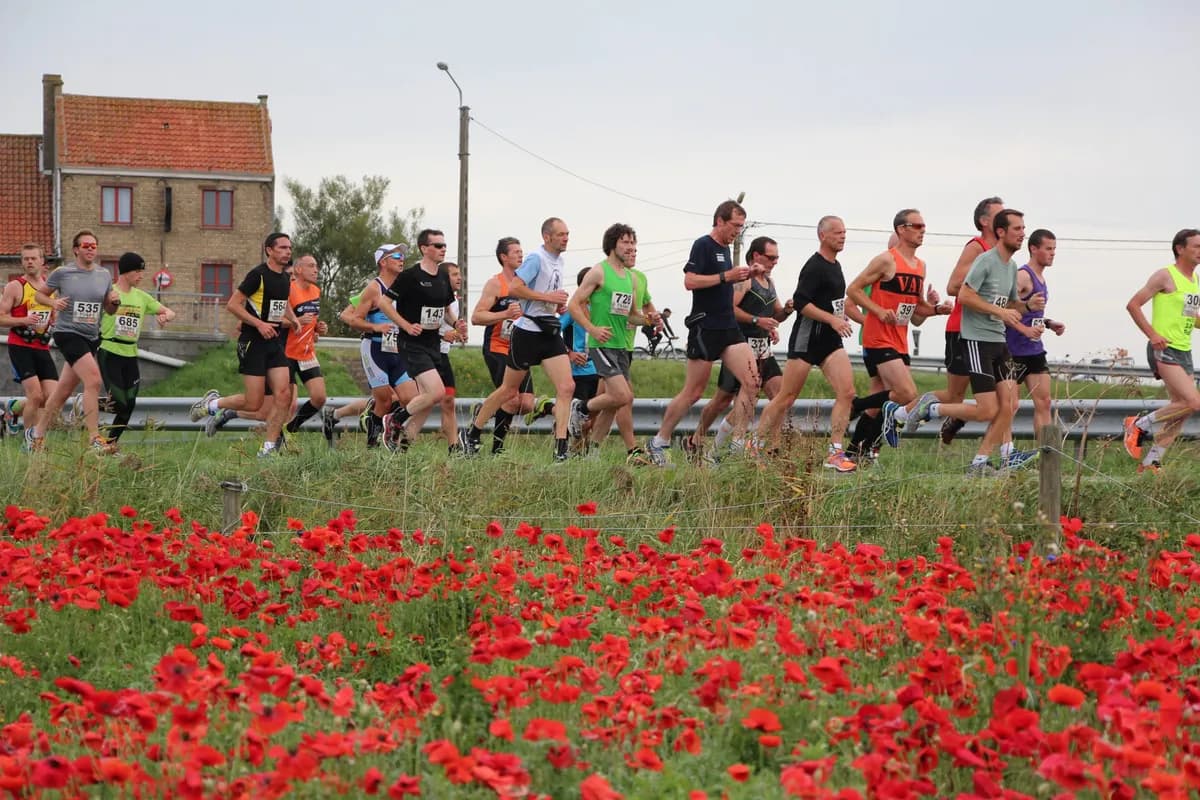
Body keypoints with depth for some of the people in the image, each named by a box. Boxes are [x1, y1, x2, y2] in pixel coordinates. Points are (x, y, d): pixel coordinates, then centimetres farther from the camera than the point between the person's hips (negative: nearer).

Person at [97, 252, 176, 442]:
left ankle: (111, 443, 18)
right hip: (109, 353, -6)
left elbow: (169, 312, 16)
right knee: (118, 403, -13)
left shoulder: (141, 297, 11)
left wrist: (166, 316, -7)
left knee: (129, 405, 5)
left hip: (130, 355, 6)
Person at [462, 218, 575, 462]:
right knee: (509, 390, 4)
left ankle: (560, 449, -9)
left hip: (550, 332, 7)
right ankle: (471, 435, 21)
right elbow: (514, 288, -23)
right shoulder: (536, 258, -13)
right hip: (528, 331, -7)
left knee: (566, 387, -8)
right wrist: (548, 297, -21)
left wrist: (558, 305, 11)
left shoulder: (558, 260, 14)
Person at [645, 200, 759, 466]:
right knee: (693, 392, -2)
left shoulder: (725, 248, 17)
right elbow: (690, 281, -20)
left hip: (729, 328, 8)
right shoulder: (703, 245, -10)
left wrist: (739, 278, 13)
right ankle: (658, 442, 12)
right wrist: (726, 277, -20)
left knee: (752, 382, -6)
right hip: (705, 327, -8)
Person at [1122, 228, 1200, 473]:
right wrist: (1152, 334, -17)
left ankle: (1151, 462, 16)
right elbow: (1133, 305, -11)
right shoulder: (1165, 276, -10)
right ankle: (1139, 425, -3)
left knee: (1179, 411, 7)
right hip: (1163, 350, -9)